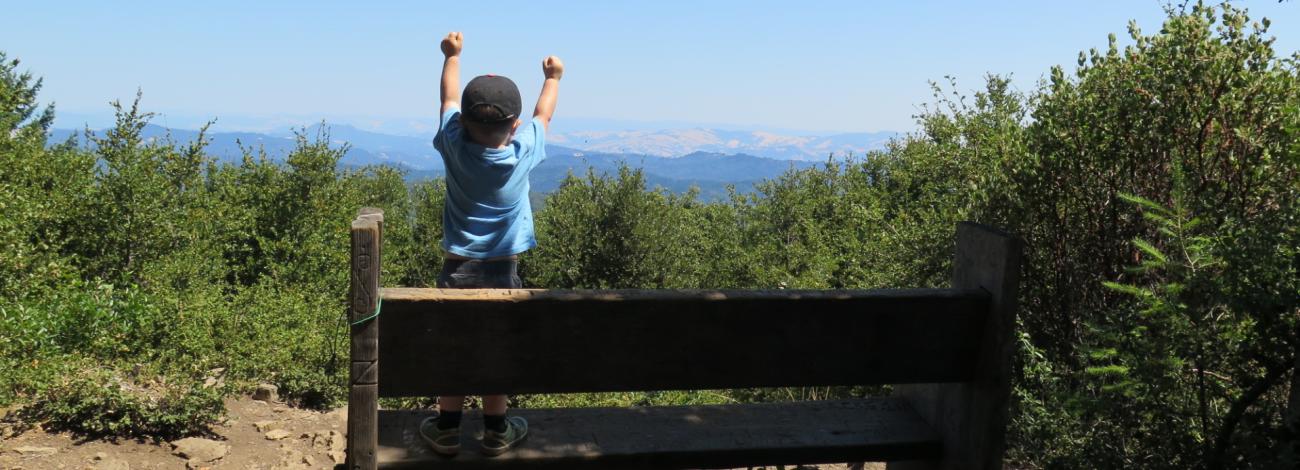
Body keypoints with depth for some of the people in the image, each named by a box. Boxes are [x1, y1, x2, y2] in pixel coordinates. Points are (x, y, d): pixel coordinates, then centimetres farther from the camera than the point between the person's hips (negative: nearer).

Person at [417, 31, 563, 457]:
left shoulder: (454, 146, -8)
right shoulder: (523, 153, -9)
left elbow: (449, 98, 11)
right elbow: (543, 115, 11)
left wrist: (452, 56, 28)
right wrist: (553, 77, 29)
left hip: (457, 269, 1)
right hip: (503, 271, -1)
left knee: (452, 351, 9)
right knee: (498, 353, 9)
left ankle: (447, 430, 17)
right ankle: (496, 432, 20)